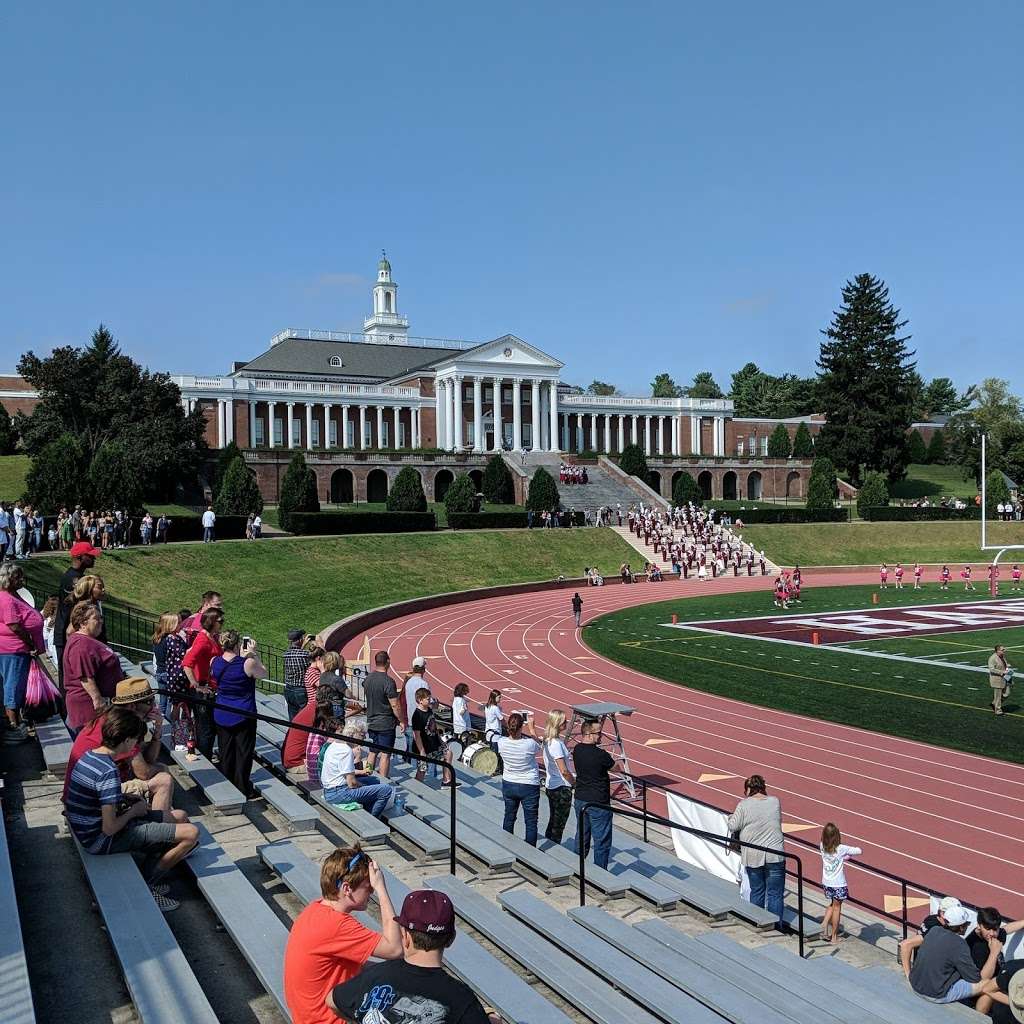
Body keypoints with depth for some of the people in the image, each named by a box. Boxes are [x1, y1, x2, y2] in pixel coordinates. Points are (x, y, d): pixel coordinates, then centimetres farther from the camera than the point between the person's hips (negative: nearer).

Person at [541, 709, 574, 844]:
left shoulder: (548, 740, 5)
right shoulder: (556, 744, -24)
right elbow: (564, 771, -23)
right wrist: (576, 783, -10)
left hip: (551, 786, 9)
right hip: (562, 788, -9)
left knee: (552, 821, 20)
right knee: (559, 825, 3)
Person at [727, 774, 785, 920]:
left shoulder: (744, 805, -8)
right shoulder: (775, 802, -1)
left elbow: (733, 827, -6)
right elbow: (778, 820, 13)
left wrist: (731, 817, 14)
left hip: (753, 856, 0)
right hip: (774, 856, 0)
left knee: (757, 892, 14)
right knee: (775, 893, 6)